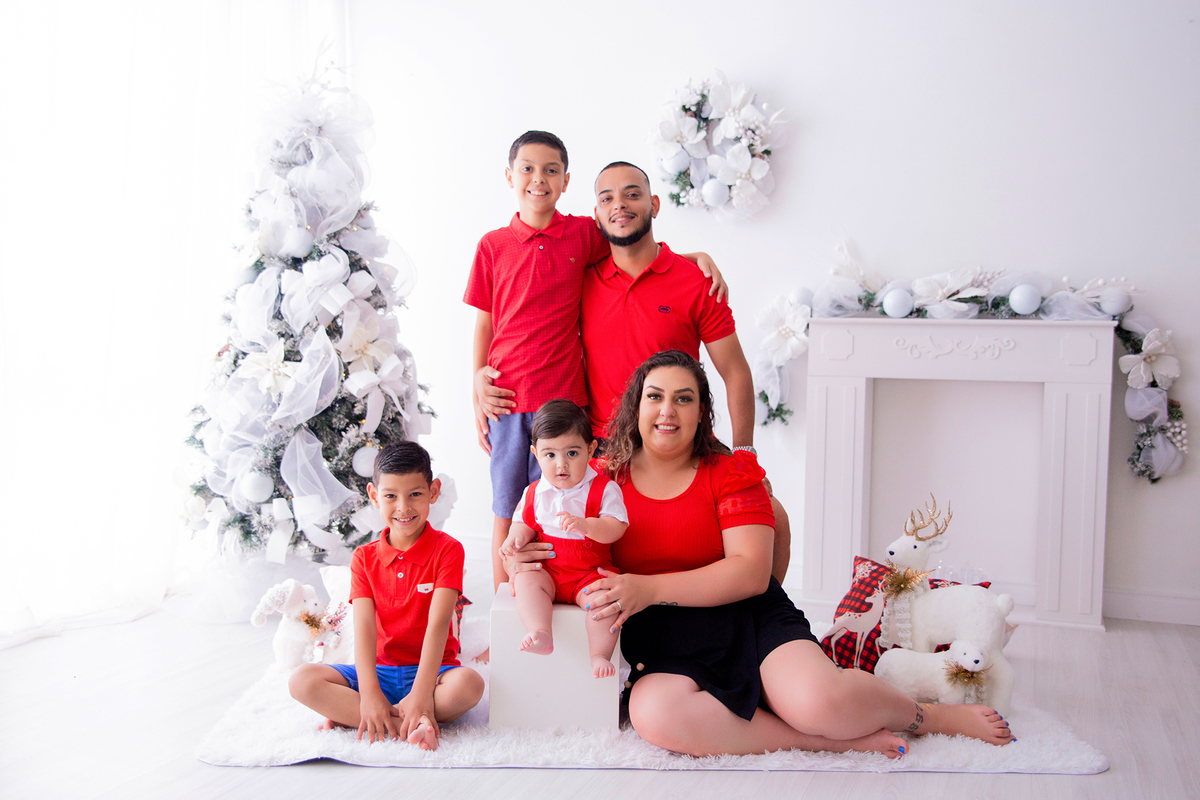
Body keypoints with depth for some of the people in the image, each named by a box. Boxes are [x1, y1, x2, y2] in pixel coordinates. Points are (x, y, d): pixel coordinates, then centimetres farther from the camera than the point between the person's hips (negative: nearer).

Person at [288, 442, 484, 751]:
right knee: (301, 681, -20)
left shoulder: (447, 550, -6)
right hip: (379, 670, 3)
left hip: (430, 669, -3)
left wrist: (421, 693, -28)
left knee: (469, 684, -35)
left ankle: (348, 716, -27)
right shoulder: (365, 558, 4)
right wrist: (369, 693, -23)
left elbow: (438, 623, -17)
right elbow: (364, 626, -8)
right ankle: (412, 725, -28)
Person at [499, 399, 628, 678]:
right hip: (547, 569, 3)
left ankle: (599, 655, -25)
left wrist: (584, 524, -32)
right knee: (525, 580, -28)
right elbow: (524, 522, 19)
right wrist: (517, 537, -5)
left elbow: (615, 529, -14)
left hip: (590, 572, -3)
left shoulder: (604, 489, -5)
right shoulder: (534, 493, 8)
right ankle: (541, 634, -41)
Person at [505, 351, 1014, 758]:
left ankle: (930, 715, 6)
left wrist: (650, 589, -20)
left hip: (751, 619, -1)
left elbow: (752, 572, -9)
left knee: (818, 698, -31)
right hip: (665, 644, 1)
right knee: (654, 714, -35)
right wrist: (524, 559, -6)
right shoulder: (605, 478, 7)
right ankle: (839, 741, -19)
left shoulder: (732, 471, 3)